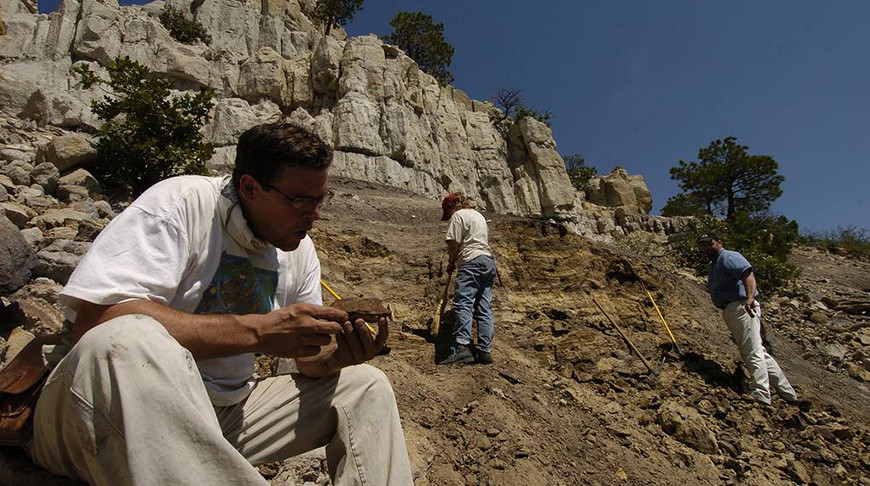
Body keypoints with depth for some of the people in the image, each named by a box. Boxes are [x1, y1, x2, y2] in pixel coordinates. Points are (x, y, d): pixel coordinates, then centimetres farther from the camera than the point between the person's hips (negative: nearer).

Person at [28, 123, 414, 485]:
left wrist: (335, 353, -17)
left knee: (365, 387, -2)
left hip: (224, 415, 6)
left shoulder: (300, 251, 4)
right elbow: (94, 319, -28)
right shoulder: (181, 202, -16)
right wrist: (256, 330, -32)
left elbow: (307, 359, 8)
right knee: (129, 342, -39)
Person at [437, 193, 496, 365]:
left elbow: (453, 243, -8)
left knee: (462, 304, -17)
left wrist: (451, 262, 7)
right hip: (488, 261, 9)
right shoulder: (478, 215, 29)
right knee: (484, 309, 4)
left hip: (472, 262, -9)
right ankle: (485, 350, 1)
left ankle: (461, 347, -28)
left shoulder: (458, 215, 1)